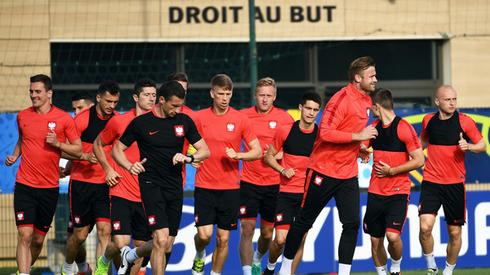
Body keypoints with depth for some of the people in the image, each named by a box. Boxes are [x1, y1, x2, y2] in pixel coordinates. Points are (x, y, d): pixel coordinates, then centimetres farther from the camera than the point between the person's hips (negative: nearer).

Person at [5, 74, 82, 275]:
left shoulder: (64, 119, -2)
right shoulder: (22, 116, 5)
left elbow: (78, 150, 2)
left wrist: (58, 144, -14)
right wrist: (14, 156, 5)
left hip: (50, 188, 0)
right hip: (25, 185, 0)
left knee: (38, 239, 10)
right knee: (24, 235, -14)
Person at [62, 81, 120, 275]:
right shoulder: (82, 119, -9)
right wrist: (86, 156, -23)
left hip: (105, 183, 2)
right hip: (81, 182, -2)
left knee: (105, 230, -12)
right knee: (80, 234, 6)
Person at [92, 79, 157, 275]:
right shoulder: (118, 122, -1)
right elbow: (98, 145, 14)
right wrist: (108, 169, 3)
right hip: (122, 192, -3)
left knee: (141, 245, 4)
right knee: (121, 244, -11)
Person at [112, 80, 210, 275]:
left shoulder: (184, 121, 5)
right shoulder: (141, 122, -4)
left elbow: (205, 151, 8)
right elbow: (117, 149, 4)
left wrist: (188, 158, -12)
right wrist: (130, 166, -15)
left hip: (175, 186, 5)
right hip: (151, 184, -5)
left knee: (165, 243, 10)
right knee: (161, 238, -18)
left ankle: (129, 255, 37)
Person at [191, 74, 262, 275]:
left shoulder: (241, 119, 0)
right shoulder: (199, 118, 0)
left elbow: (257, 152, 2)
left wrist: (238, 155, -16)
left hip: (230, 188, 1)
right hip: (204, 185, -1)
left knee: (223, 239, 3)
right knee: (204, 234, -10)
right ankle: (199, 256, 23)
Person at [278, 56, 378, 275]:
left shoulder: (366, 101, 7)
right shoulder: (342, 99, -19)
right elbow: (325, 132, -26)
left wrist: (360, 146, 10)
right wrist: (357, 136, -25)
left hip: (348, 174, 6)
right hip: (323, 172, -6)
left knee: (352, 223, -6)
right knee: (304, 221, 7)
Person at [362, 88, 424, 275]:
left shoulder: (403, 127, -10)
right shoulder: (374, 127, 9)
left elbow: (419, 160, -12)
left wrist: (391, 171, -12)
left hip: (399, 191, -6)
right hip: (375, 192, 6)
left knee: (393, 235, -19)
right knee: (375, 240, 5)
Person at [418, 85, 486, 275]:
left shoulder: (464, 121, -4)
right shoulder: (428, 120, 5)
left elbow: (482, 145, 1)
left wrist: (468, 146, -17)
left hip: (455, 184, -1)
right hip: (431, 181, 1)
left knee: (455, 232, 4)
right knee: (425, 227, -16)